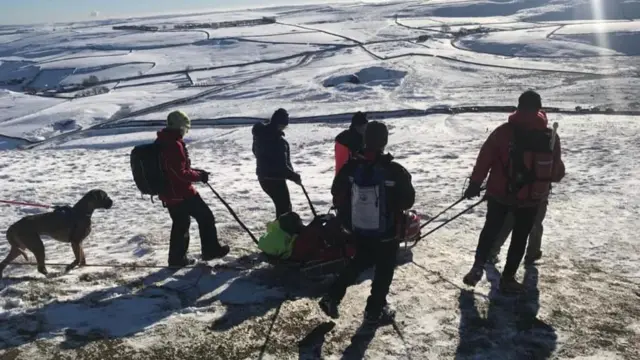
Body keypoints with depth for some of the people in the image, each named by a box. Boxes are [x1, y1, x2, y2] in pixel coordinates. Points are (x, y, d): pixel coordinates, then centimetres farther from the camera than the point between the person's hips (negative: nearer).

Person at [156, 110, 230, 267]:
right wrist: (199, 176, -8)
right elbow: (180, 173, -23)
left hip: (169, 193, 10)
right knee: (205, 217, 4)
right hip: (182, 192, -10)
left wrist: (195, 171, 13)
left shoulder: (161, 143, 10)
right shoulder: (174, 144, -22)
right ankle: (211, 249, 13)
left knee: (180, 224, 19)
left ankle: (177, 258, 23)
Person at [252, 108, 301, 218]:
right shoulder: (278, 141, -28)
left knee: (281, 205, 24)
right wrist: (295, 176, -12)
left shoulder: (259, 133, -1)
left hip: (263, 177, 9)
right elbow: (282, 166, -25)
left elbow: (256, 151, 16)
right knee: (285, 207, 3)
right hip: (275, 179, -9)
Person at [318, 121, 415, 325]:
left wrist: (346, 218, 16)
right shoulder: (394, 171, -21)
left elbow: (337, 195, -1)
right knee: (384, 270, 17)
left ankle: (332, 297, 21)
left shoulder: (350, 167, -12)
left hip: (358, 229, 4)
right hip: (387, 232, -4)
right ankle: (375, 311, 25)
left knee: (360, 262, 27)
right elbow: (408, 200, -10)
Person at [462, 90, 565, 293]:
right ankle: (508, 278, 19)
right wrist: (555, 177, 28)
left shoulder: (504, 131, -9)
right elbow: (557, 171, 6)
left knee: (491, 229, 19)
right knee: (520, 237, 14)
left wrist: (475, 184, -1)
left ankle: (478, 266, 8)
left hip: (500, 193, 0)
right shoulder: (551, 136, -3)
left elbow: (484, 158, -9)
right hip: (531, 198, 0)